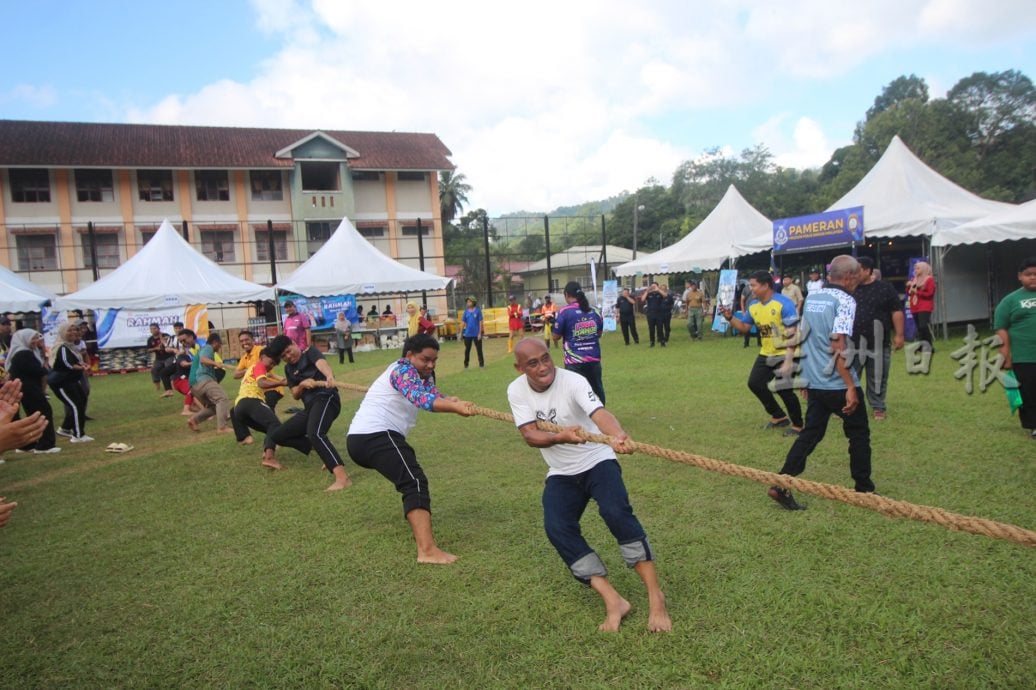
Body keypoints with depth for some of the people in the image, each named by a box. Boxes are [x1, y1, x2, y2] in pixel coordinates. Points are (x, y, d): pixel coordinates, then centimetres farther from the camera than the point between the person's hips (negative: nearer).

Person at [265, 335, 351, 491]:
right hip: (309, 407, 9)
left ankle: (343, 478, -49)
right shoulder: (289, 369, 19)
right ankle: (328, 454, 7)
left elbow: (321, 363, -25)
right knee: (275, 436, 16)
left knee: (315, 433, -37)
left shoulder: (310, 352, -1)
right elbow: (295, 395, 14)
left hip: (325, 399, -9)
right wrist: (302, 385, -10)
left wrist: (329, 377, -48)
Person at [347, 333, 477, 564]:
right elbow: (421, 398, -26)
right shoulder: (403, 370, -8)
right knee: (415, 482, -22)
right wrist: (456, 408, -41)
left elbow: (434, 394, 6)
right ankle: (427, 550, -34)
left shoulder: (420, 375, 22)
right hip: (376, 436, -11)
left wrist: (454, 402, -16)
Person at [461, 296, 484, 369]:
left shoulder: (478, 310, -7)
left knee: (479, 349, 5)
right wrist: (461, 332, 3)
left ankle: (481, 364, 15)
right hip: (468, 334, 3)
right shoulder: (466, 311, 2)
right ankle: (466, 364, 22)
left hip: (476, 334, -3)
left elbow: (480, 322, -6)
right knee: (467, 349, 10)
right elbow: (464, 322, 7)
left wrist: (480, 333, -10)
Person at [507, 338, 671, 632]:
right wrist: (561, 437, -41)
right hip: (561, 474, 4)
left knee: (617, 513, -26)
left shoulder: (572, 381, -22)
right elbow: (530, 435, -19)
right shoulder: (516, 391, -10)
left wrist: (617, 435, -62)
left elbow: (599, 413, -40)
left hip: (597, 461, -4)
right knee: (557, 529, -17)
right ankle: (614, 602, -11)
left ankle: (655, 598, -14)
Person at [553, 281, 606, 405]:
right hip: (594, 358, 4)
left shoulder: (565, 312, -9)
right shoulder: (594, 310, 4)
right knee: (597, 389, 15)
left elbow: (556, 337, -4)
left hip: (574, 361, -4)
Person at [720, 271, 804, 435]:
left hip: (784, 354, -8)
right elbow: (744, 327, 13)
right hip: (766, 354, 8)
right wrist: (730, 318, -6)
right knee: (755, 383, 9)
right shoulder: (753, 306, 3)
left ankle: (798, 425, 15)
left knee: (784, 390, -7)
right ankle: (779, 417, 27)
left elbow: (793, 333, -21)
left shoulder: (784, 303, -19)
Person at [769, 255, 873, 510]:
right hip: (838, 384, -6)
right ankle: (864, 489, 23)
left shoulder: (811, 296, 9)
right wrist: (851, 387, -21)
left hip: (814, 382, 7)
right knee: (859, 433, 12)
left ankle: (781, 485, 0)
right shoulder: (844, 300, -13)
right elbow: (838, 346, -22)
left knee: (811, 433, 10)